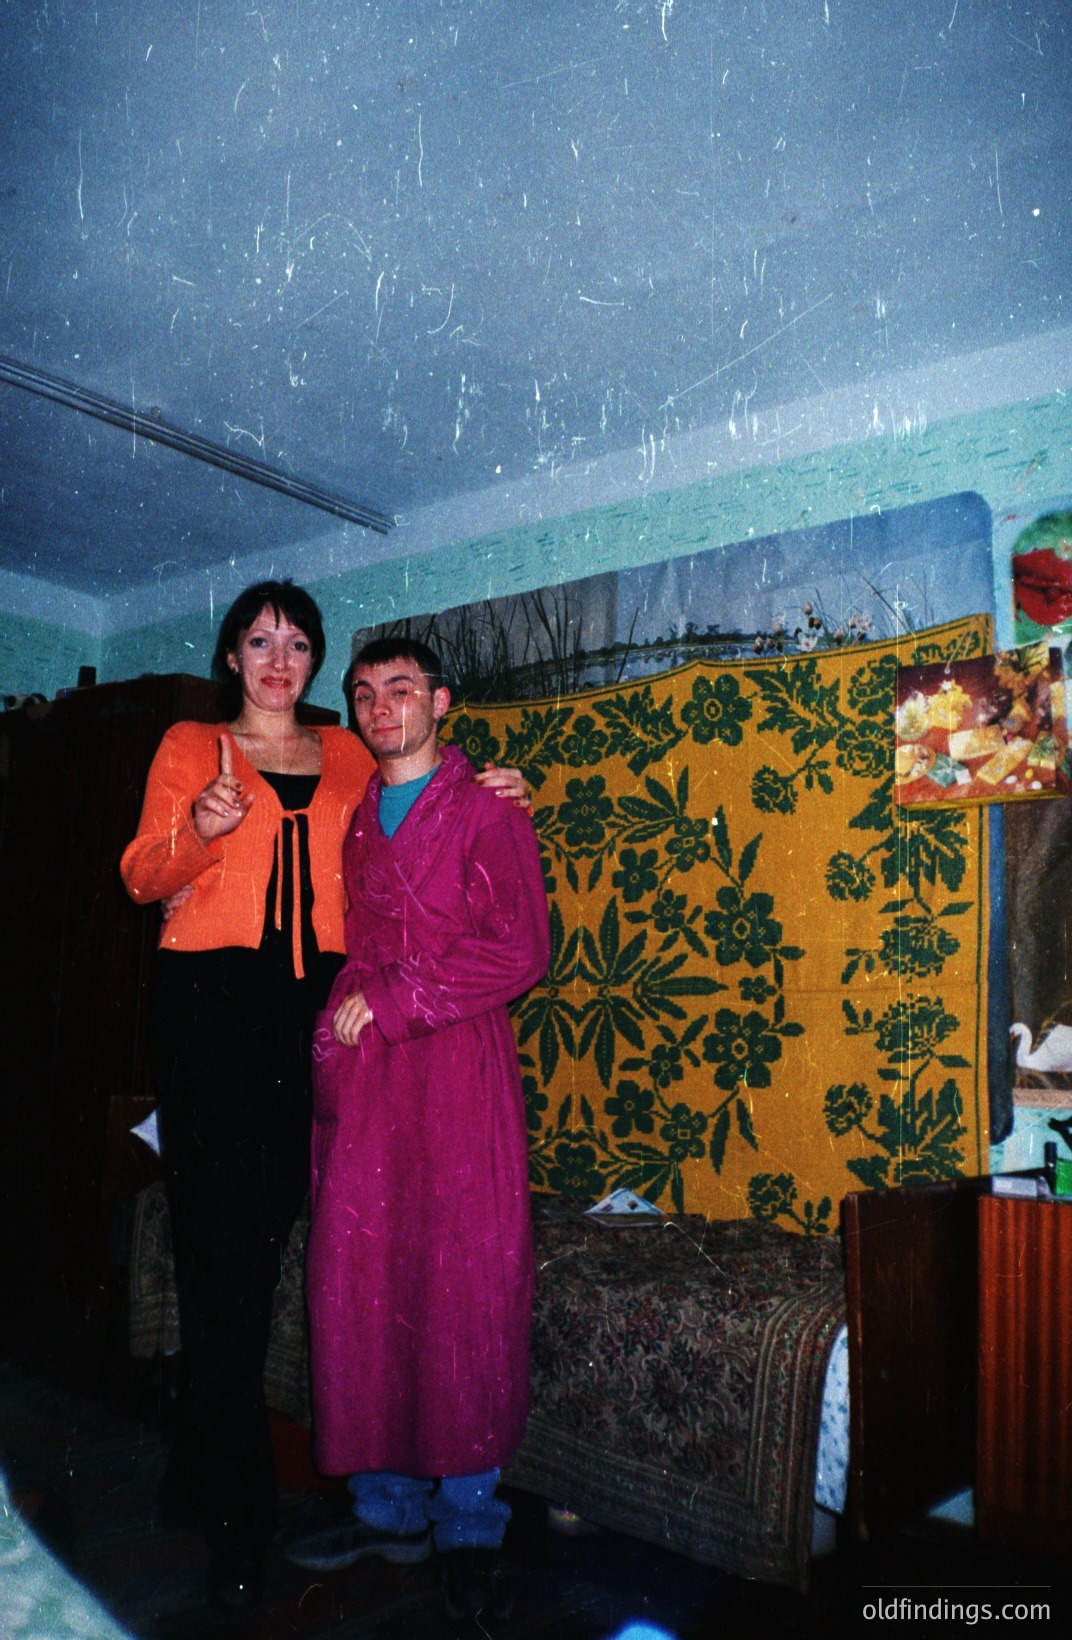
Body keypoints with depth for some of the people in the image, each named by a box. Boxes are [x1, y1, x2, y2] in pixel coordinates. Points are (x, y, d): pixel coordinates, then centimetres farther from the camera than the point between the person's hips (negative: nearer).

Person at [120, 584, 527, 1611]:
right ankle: (236, 1515, 6)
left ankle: (206, 1456, 26)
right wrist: (200, 830, -19)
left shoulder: (349, 757, 17)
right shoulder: (190, 747, 9)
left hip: (313, 1002, 3)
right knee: (221, 1237, -5)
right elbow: (145, 876, 2)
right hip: (211, 997, -2)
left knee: (268, 1223, 5)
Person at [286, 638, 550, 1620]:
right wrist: (336, 1041, 7)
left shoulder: (485, 810, 1)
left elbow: (522, 951, -8)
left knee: (467, 1288, -1)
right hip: (361, 1072, 5)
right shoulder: (352, 817, 18)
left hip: (458, 1067, -5)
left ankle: (469, 1524, 14)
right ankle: (388, 1507, 21)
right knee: (357, 1284, 5)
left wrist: (393, 1002, -9)